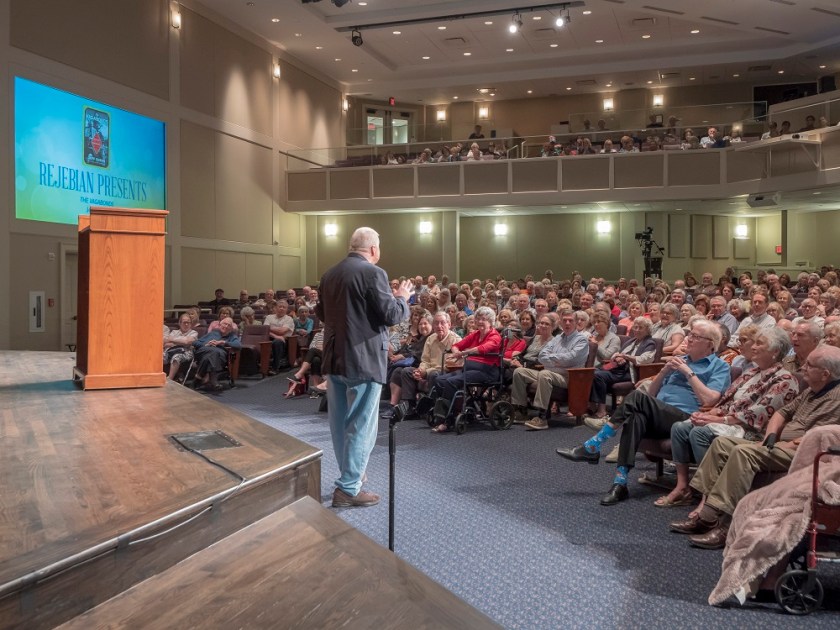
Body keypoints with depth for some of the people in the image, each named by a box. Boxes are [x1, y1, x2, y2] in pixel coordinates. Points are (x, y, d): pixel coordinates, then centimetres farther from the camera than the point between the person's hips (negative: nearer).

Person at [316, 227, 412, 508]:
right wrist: (401, 298, 3)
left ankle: (348, 476, 32)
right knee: (361, 425, 0)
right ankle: (348, 489, 4)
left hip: (334, 358, 8)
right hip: (363, 360, -8)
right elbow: (391, 315, -15)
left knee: (340, 422, 17)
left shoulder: (329, 274, 10)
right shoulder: (373, 273, -14)